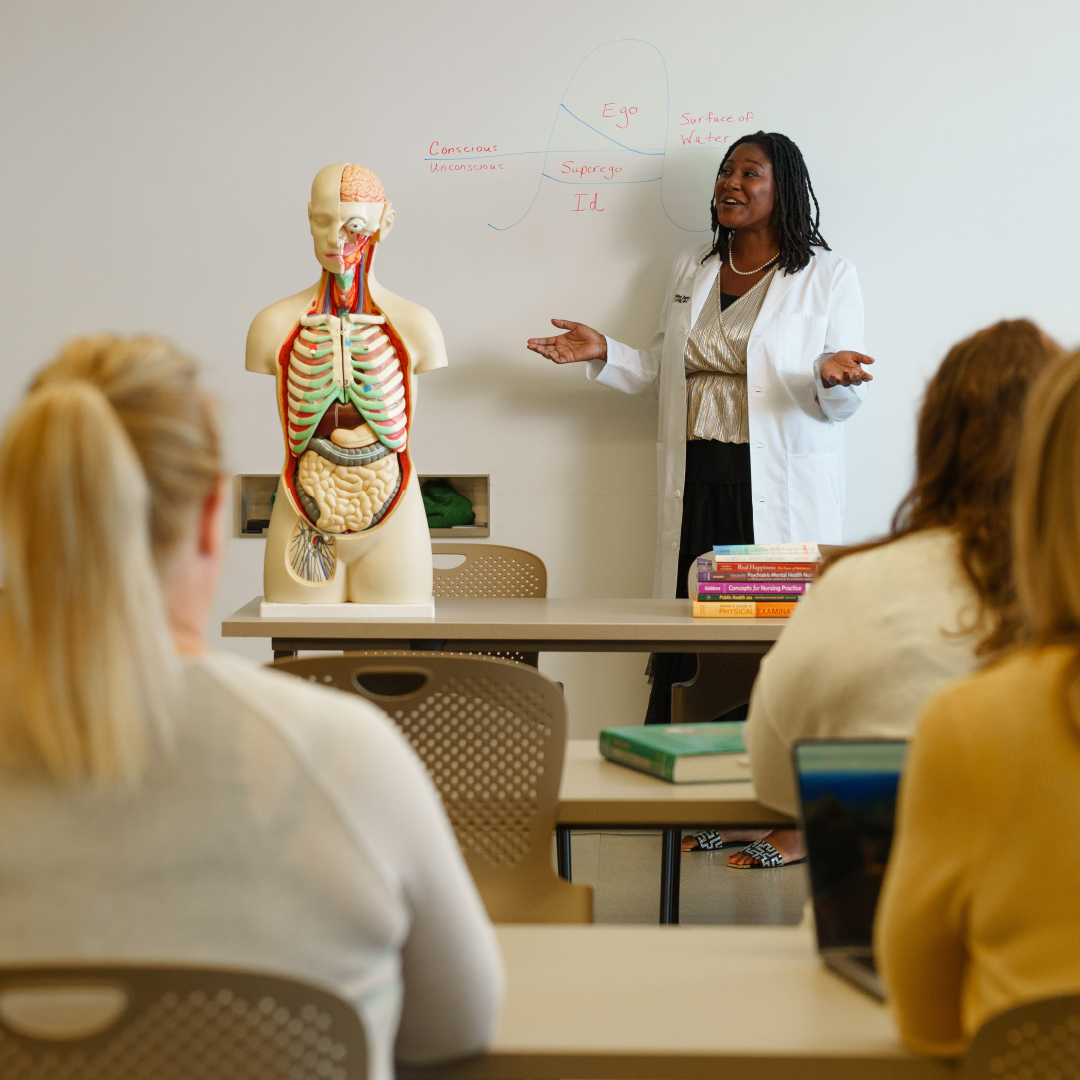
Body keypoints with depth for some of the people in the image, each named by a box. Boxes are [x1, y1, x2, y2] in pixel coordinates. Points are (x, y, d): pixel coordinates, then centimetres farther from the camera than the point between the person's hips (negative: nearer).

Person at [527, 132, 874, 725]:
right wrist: (604, 353, 7)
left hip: (782, 492, -4)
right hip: (696, 485, 4)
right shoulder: (691, 267, 17)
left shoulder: (829, 276, 3)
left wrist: (832, 377, -22)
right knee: (682, 649, -1)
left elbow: (840, 404, -1)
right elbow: (660, 371, 23)